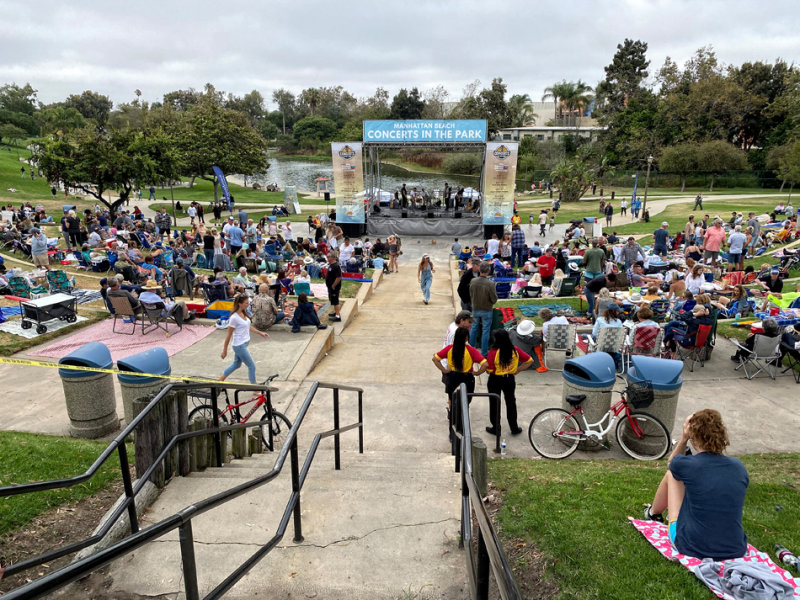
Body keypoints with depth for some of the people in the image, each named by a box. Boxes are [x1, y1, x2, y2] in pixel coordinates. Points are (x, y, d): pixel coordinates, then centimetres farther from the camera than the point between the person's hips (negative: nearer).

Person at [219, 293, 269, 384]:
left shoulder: (243, 313, 2)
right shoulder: (234, 318, -23)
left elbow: (248, 326, 20)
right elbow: (229, 335, -16)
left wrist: (260, 333, 18)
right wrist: (224, 351, -11)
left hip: (244, 344, 9)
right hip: (239, 346, -9)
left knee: (236, 364, 24)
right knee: (252, 366, 0)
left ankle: (220, 381, 41)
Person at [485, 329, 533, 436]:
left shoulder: (493, 352, -21)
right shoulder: (515, 350, -7)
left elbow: (489, 370, -20)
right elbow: (530, 361, 0)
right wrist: (518, 370, 4)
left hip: (495, 380, -3)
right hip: (510, 379, 3)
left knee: (494, 404, 12)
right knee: (511, 403, 18)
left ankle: (495, 428, 22)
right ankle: (514, 428, 26)